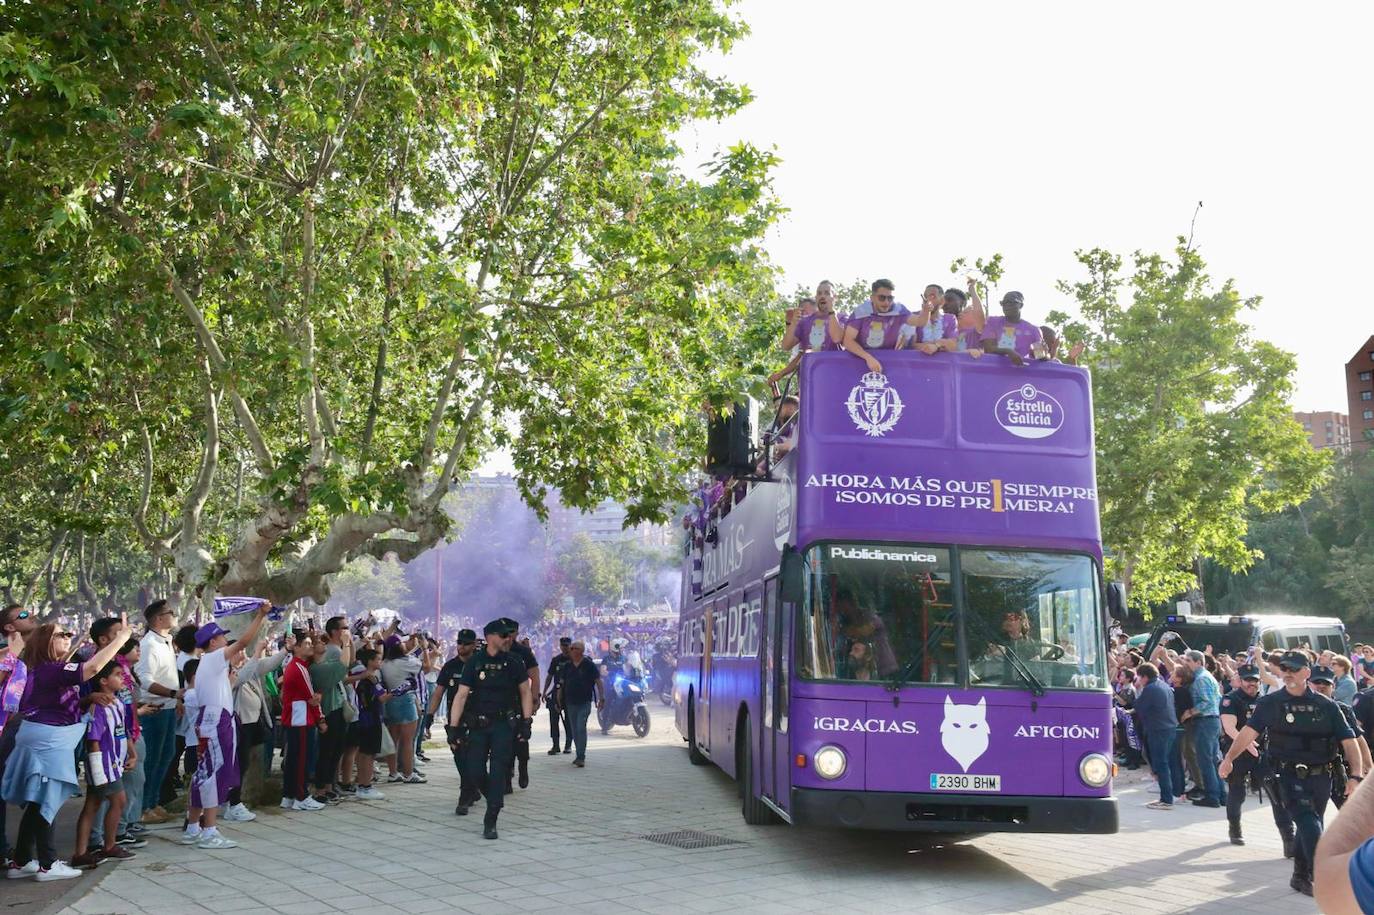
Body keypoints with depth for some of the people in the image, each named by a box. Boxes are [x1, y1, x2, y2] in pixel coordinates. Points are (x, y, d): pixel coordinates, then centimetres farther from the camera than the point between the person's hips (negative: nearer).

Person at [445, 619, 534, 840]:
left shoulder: (514, 662, 0)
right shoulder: (475, 663, -3)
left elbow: (526, 692, 7)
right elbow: (461, 696, -5)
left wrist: (527, 722, 0)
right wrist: (453, 727, -11)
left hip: (504, 724, -1)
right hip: (478, 724, 1)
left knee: (498, 772, -7)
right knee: (475, 772, 1)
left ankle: (490, 822, 0)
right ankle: (495, 799, 31)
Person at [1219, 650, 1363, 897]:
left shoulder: (1327, 706, 2)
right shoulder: (1270, 703, -1)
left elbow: (1349, 741, 0)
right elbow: (1248, 732, -9)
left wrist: (1356, 775, -12)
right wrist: (1229, 758, -21)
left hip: (1321, 776, 3)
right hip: (1290, 776, -3)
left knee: (1311, 827, 14)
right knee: (1309, 825, -17)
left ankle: (1301, 876, 30)